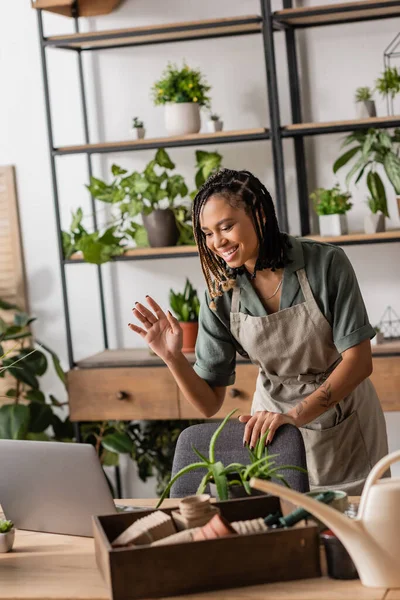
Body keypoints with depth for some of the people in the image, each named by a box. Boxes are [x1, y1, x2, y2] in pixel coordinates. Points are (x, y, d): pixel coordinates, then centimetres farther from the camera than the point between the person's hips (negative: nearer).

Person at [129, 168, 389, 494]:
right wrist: (173, 358, -26)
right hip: (275, 422, 2)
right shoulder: (221, 294, -11)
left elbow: (359, 360, -22)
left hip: (345, 427, -2)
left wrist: (294, 415, -33)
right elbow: (209, 403, -8)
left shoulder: (325, 263, -19)